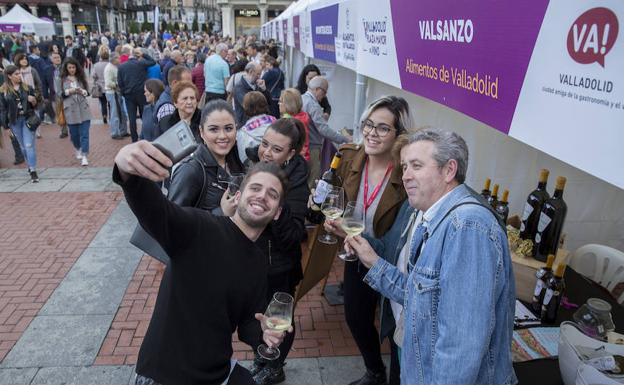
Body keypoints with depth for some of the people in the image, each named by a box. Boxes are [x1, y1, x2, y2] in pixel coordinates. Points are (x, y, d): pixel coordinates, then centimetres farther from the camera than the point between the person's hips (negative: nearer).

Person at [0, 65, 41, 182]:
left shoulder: (27, 88, 2)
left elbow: (36, 105, 10)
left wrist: (33, 100, -13)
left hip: (28, 119, -1)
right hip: (14, 121, 1)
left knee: (29, 145, -6)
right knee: (23, 146, 12)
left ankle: (33, 171, -7)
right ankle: (30, 165, 28)